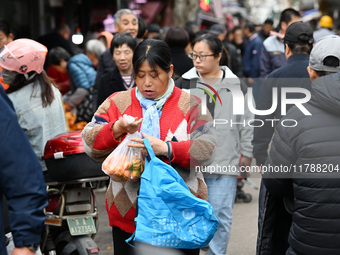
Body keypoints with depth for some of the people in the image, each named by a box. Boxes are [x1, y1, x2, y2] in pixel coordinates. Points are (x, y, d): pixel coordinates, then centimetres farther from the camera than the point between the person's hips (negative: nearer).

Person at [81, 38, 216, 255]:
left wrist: (166, 149, -24)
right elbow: (89, 143, 0)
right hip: (128, 213, 1)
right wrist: (117, 129, -19)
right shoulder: (117, 103, 9)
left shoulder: (190, 105, 3)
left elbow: (206, 149, -10)